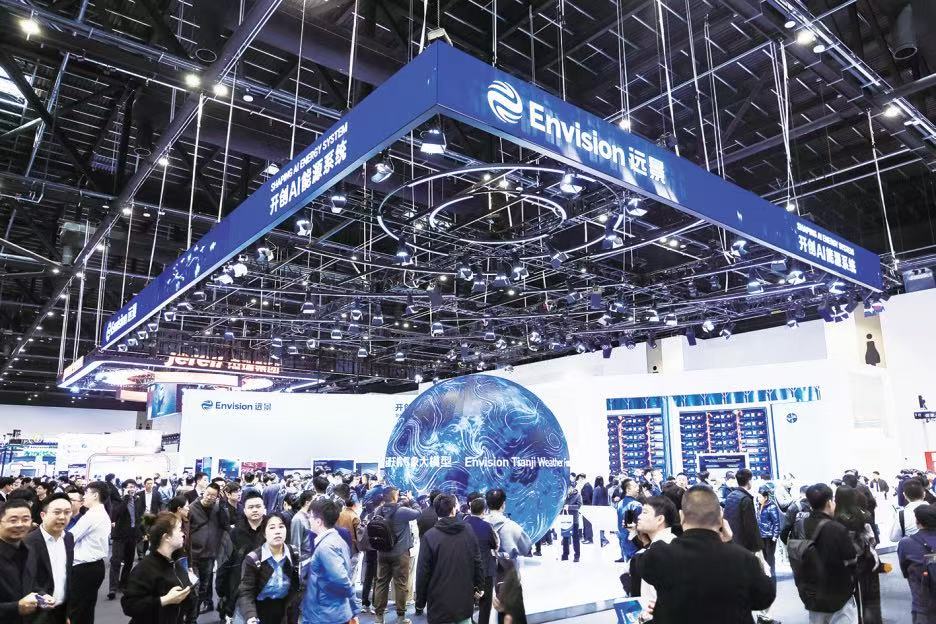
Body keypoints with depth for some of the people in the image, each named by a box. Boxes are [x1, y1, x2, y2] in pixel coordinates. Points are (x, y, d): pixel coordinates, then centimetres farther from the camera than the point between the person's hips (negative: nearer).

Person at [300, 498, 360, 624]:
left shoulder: (325, 546, -21)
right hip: (337, 614, 8)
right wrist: (354, 610, 13)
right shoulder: (338, 540, 7)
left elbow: (341, 579, -30)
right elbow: (346, 577, 11)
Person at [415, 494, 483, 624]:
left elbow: (423, 572, -10)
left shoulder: (429, 536, -12)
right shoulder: (468, 531, -3)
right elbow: (477, 563, 1)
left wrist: (420, 601, 0)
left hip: (440, 604, -3)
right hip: (465, 602, 3)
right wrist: (479, 586, 13)